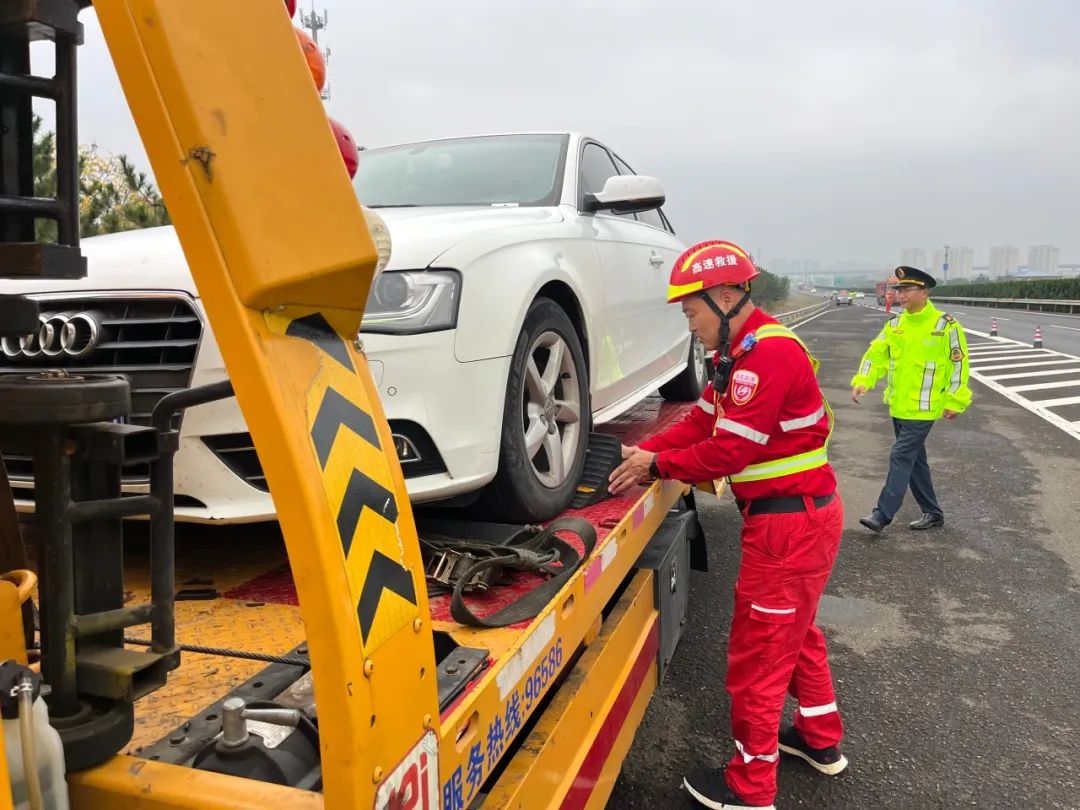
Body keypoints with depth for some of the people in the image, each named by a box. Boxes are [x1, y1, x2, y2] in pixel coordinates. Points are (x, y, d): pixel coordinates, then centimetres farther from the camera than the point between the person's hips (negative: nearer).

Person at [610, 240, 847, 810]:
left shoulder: (770, 353, -24)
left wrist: (656, 465, -13)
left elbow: (730, 450, -25)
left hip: (790, 522, -10)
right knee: (795, 632, 25)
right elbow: (703, 420, 9)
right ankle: (821, 740, 44)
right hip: (798, 515, 10)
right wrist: (644, 452, -3)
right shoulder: (740, 352, 9)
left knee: (759, 650, 2)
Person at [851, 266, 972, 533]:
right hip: (898, 407, 7)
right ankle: (932, 513, 28)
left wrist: (955, 401, -9)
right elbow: (876, 353, 4)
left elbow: (958, 363, -7)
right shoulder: (895, 324, 7)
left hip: (923, 409, -7)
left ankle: (883, 514, -6)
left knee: (901, 457, -10)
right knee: (915, 459, 14)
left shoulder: (945, 325, -10)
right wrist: (862, 381, -12)